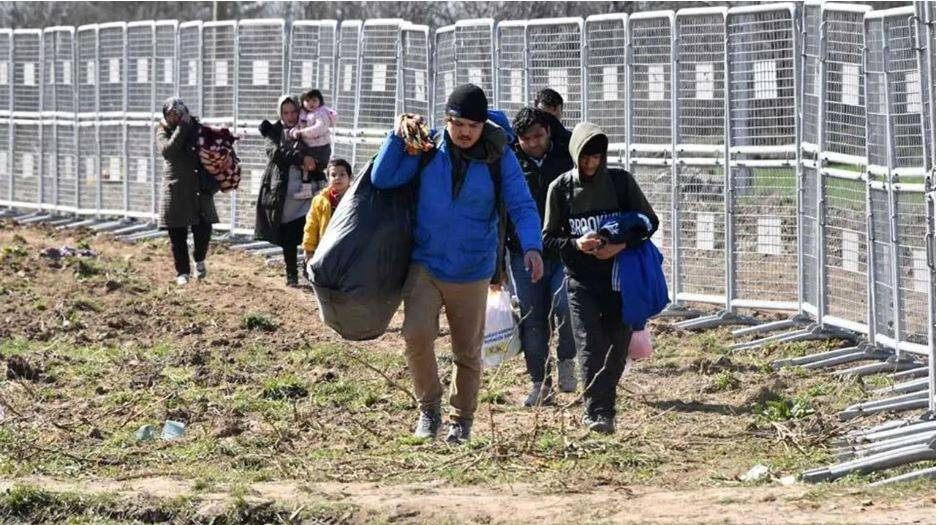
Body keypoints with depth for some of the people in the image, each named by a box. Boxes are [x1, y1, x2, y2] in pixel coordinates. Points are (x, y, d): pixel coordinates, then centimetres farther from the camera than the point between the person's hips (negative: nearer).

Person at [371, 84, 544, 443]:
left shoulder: (499, 158, -7)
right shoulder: (427, 150, -3)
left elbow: (523, 207, -10)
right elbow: (382, 178, -2)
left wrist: (531, 246, -27)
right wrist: (398, 136, -12)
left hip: (472, 272, 0)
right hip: (426, 264, 0)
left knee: (468, 352, 9)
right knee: (417, 333, -20)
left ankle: (462, 420, 30)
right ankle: (429, 406, 1)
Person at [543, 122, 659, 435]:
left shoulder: (620, 181, -1)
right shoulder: (561, 188, 0)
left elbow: (649, 221, 4)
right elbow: (548, 237, 5)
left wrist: (622, 245, -13)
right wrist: (576, 244, -15)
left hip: (619, 277, 1)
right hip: (581, 280, -1)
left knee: (617, 345, 3)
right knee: (590, 346, -11)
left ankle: (600, 406, 16)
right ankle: (596, 411, -12)